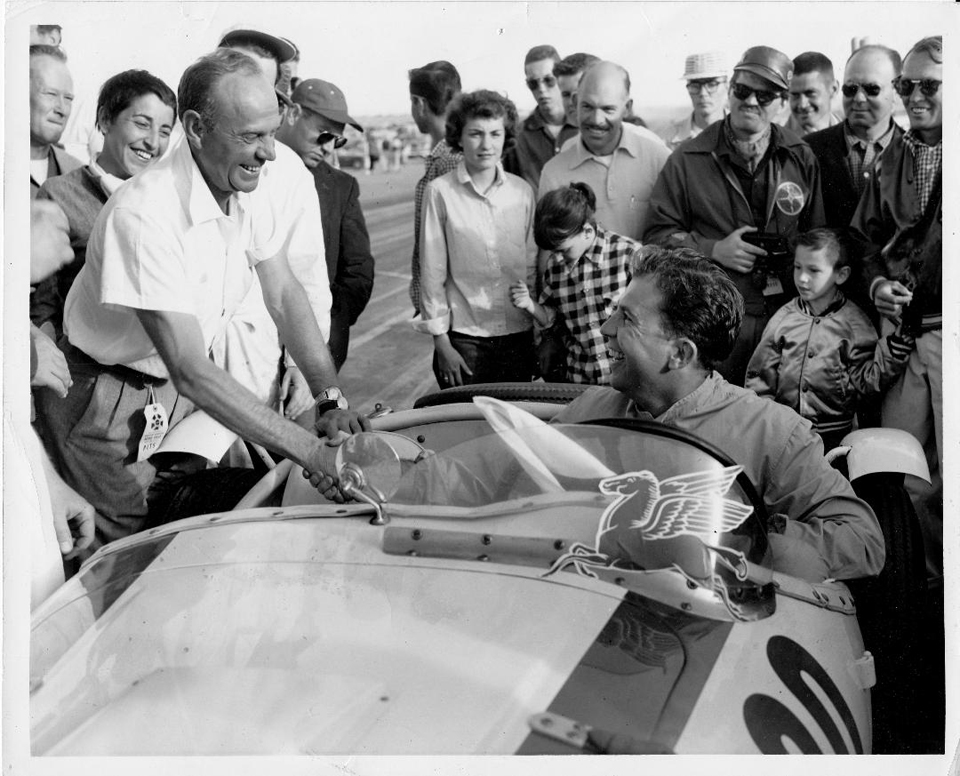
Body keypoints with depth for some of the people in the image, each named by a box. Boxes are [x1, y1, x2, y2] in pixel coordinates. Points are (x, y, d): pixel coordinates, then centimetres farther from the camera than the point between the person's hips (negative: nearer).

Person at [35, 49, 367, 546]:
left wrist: (331, 398, -15)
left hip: (183, 390, 7)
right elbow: (191, 371, -35)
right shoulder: (144, 214, -32)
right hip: (112, 400, -6)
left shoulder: (245, 188, -8)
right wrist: (310, 452, -37)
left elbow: (286, 297, -1)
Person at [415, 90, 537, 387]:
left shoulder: (522, 191, 4)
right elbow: (432, 272, -3)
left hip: (520, 333, 3)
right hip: (463, 337, -3)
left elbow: (533, 267, 10)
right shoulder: (441, 192, -5)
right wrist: (441, 342, -4)